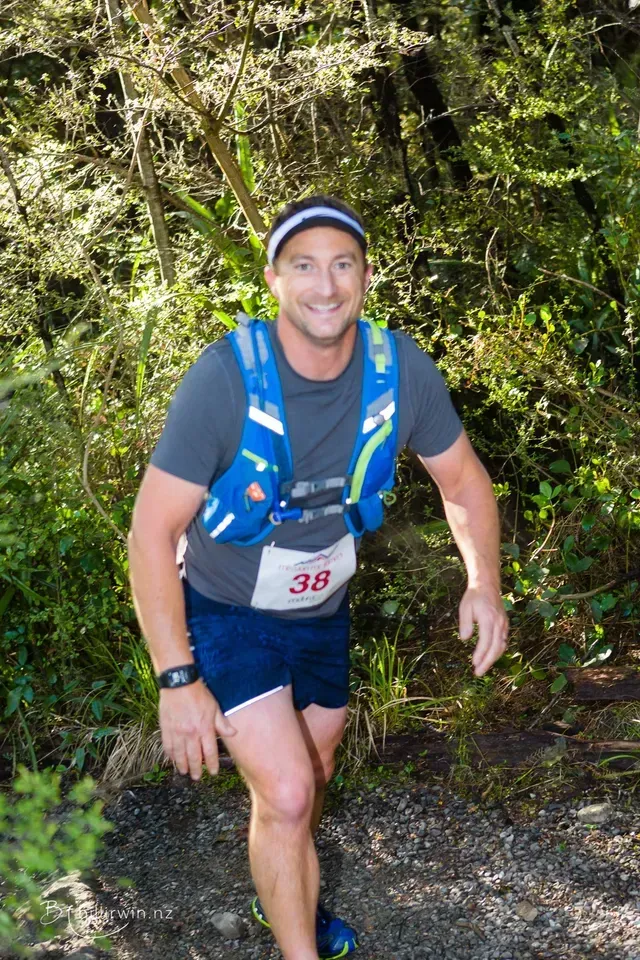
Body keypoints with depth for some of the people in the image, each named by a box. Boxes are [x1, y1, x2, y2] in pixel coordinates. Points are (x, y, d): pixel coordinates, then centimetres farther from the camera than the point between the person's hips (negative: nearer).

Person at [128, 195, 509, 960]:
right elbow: (153, 529, -26)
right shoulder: (226, 379, -30)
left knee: (313, 772, 23)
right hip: (228, 616, -5)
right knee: (285, 793, -15)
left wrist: (484, 580, -17)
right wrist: (177, 679, -29)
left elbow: (462, 478, -2)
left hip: (323, 610, 5)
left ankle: (283, 895, 52)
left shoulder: (401, 370, -19)